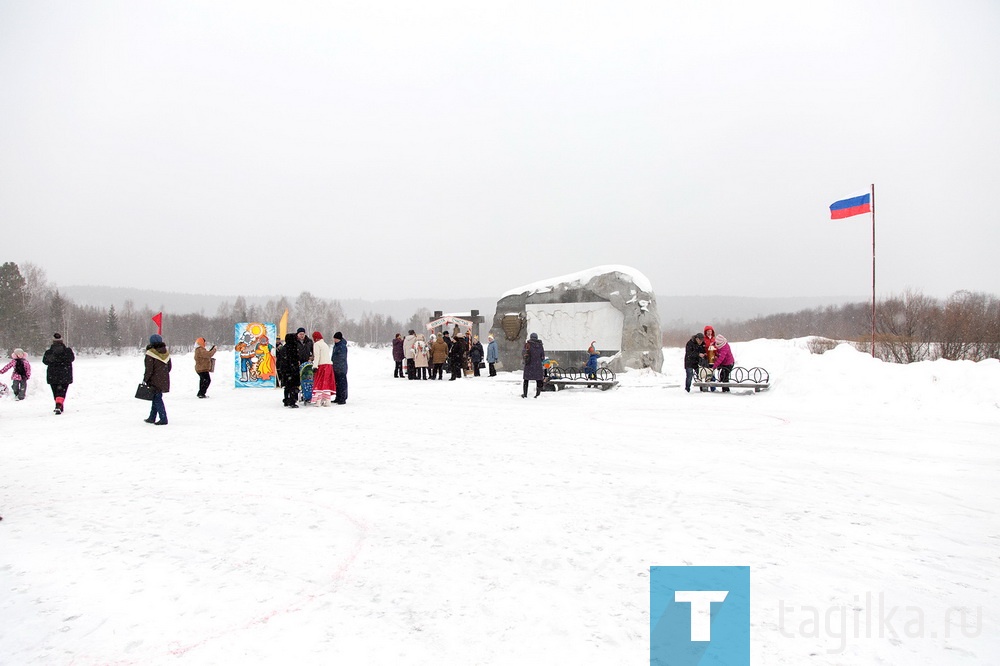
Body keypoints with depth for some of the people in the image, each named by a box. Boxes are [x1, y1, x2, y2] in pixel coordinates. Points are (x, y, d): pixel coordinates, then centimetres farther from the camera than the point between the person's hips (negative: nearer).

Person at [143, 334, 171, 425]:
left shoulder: (150, 353, -14)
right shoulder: (166, 352, 7)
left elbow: (149, 369, -15)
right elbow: (170, 366, 13)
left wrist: (145, 379, -4)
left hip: (155, 381, -7)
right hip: (164, 380, 7)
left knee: (157, 399, -1)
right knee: (156, 398, 18)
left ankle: (163, 419, -4)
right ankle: (152, 418, 27)